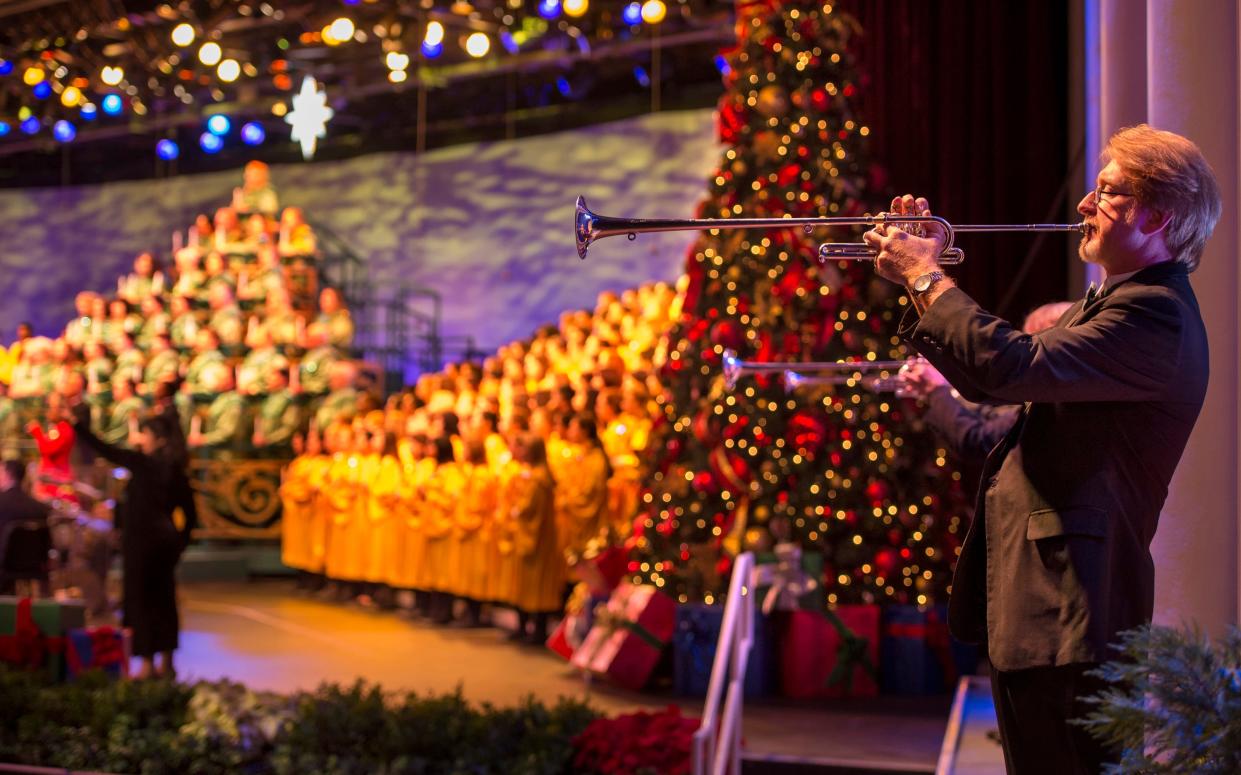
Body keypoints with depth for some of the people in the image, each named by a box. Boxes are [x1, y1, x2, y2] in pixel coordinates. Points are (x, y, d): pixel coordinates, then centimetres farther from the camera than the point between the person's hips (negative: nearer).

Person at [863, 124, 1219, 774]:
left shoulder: (1155, 314, -17)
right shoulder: (1116, 301, 19)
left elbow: (1016, 366, -28)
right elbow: (988, 382, 20)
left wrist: (928, 278, -15)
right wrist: (923, 282, 11)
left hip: (1068, 605, -11)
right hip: (1033, 599, 11)